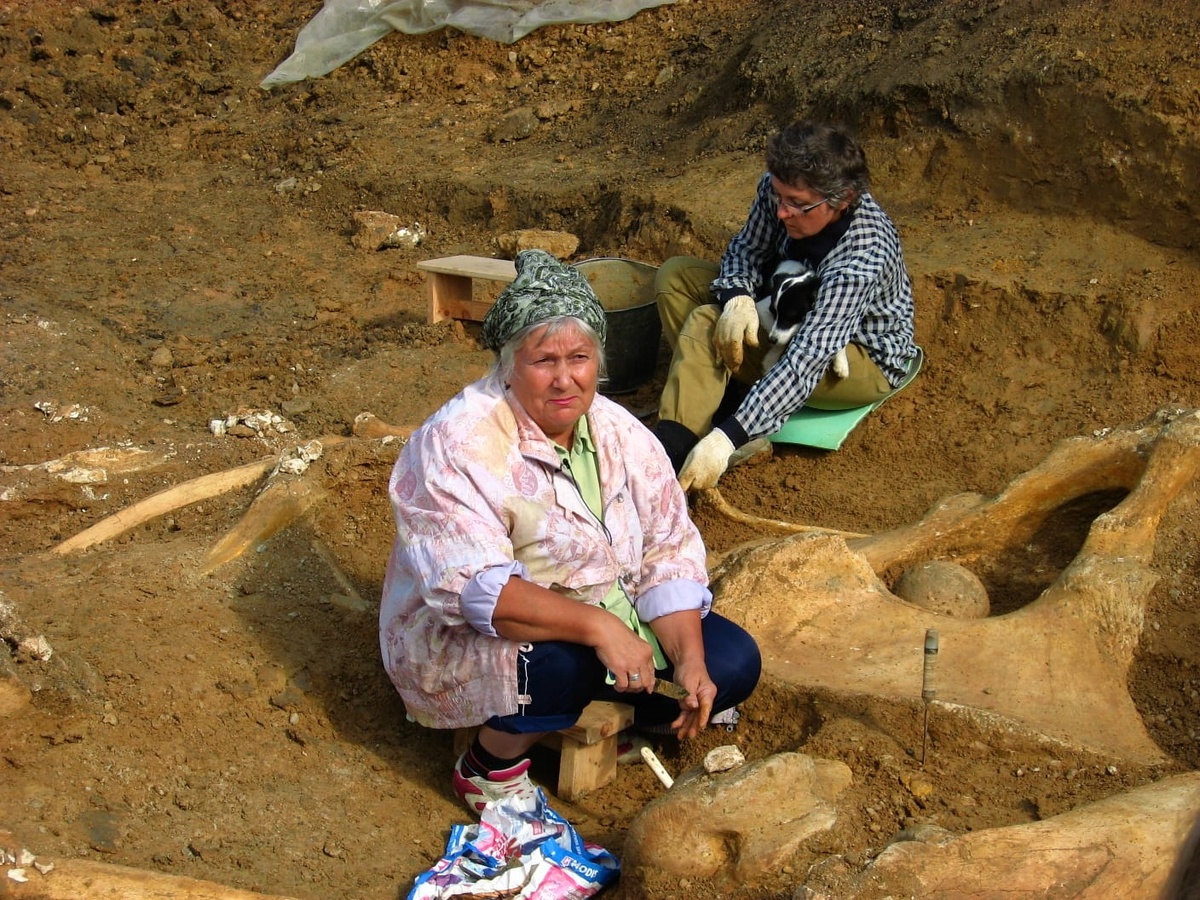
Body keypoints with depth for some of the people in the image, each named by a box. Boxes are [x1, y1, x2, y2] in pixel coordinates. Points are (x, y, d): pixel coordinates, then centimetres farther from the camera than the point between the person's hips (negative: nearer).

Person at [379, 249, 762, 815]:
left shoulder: (621, 433, -2)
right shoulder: (458, 444, -22)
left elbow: (668, 553, -3)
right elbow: (471, 586, -32)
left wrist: (689, 658, -18)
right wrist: (595, 624, -39)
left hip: (608, 622, 6)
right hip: (469, 644, -6)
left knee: (733, 663, -7)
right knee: (566, 659, -37)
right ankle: (493, 763, -8)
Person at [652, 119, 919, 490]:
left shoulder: (861, 259, -38)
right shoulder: (779, 188, -20)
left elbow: (805, 364, -42)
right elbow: (746, 248, -3)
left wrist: (727, 438, -49)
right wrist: (738, 296, -28)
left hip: (866, 359, -8)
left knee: (706, 323, -28)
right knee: (675, 275, -3)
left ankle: (669, 454, -27)